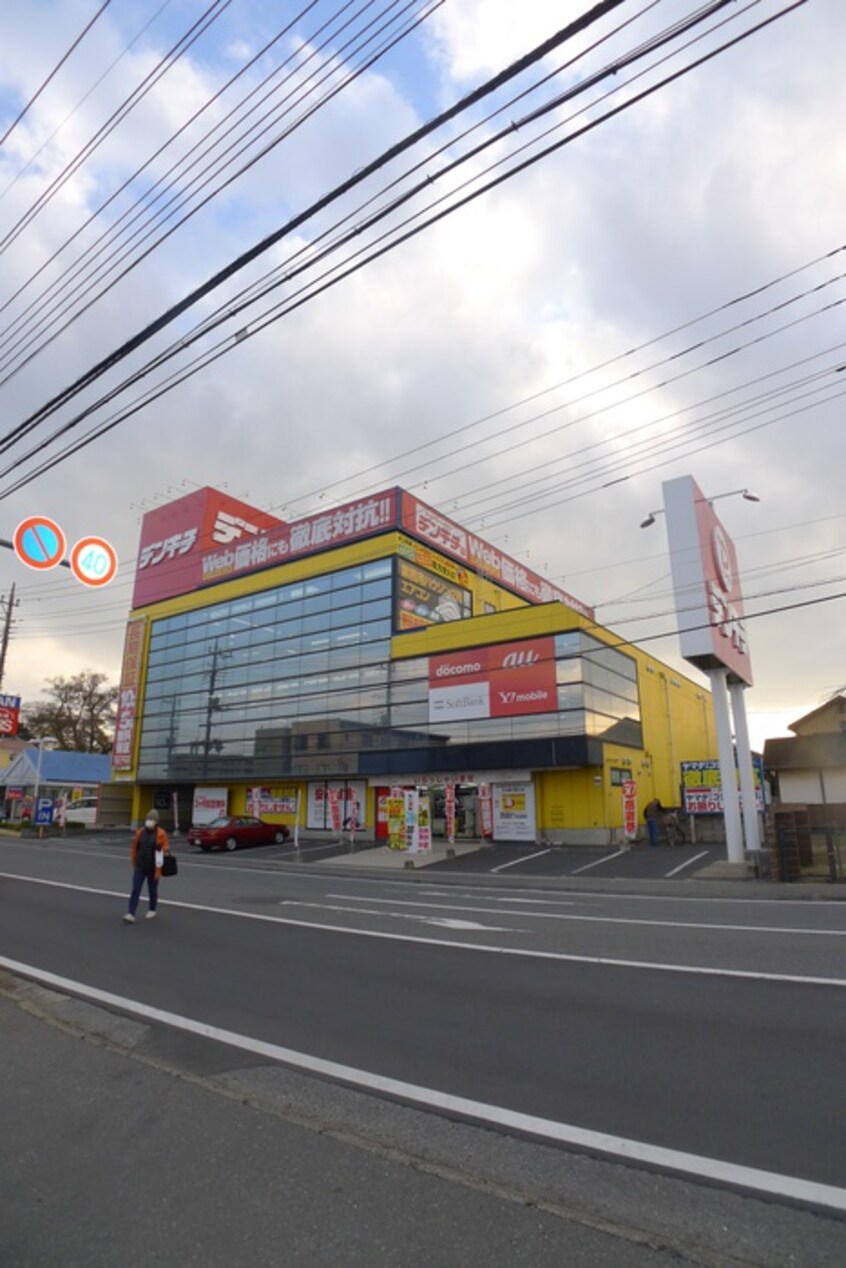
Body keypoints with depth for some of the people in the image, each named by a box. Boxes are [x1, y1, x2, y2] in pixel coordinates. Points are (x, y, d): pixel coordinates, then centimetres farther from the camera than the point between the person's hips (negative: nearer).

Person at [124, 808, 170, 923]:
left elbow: (166, 849, -4)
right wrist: (134, 863, 14)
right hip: (140, 867, 2)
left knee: (153, 890, 12)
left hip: (153, 868, -2)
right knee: (135, 890, -5)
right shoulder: (140, 832, 2)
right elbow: (134, 848, 11)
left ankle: (152, 910, 31)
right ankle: (131, 914, -5)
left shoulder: (161, 834, -7)